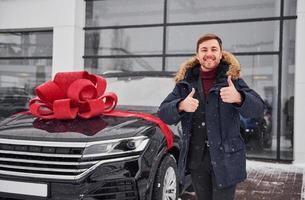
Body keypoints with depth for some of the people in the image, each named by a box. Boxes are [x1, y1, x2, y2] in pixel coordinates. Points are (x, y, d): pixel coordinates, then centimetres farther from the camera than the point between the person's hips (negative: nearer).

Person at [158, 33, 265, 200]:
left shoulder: (232, 79, -4)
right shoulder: (185, 82, 3)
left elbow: (257, 109, -14)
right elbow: (164, 113, -3)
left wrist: (238, 98, -36)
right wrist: (181, 106, -26)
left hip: (225, 158, -3)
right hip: (196, 157, 3)